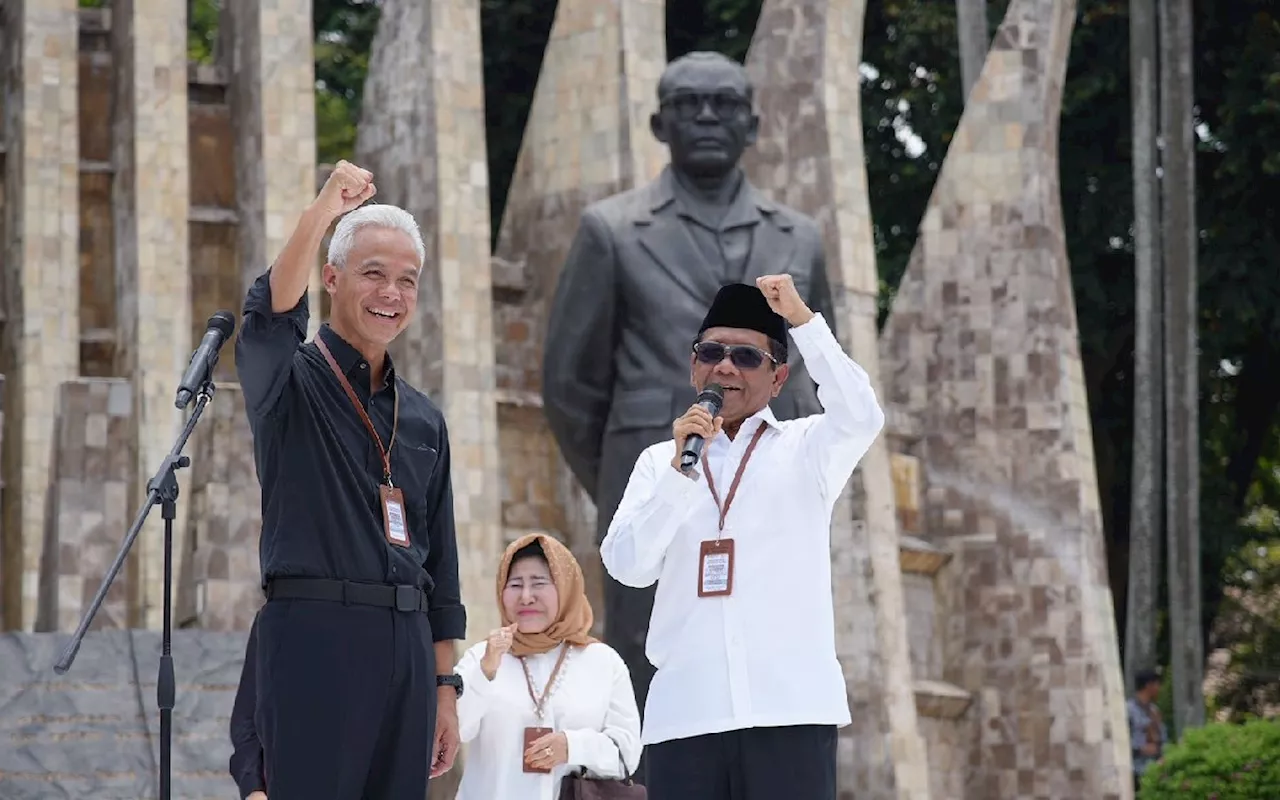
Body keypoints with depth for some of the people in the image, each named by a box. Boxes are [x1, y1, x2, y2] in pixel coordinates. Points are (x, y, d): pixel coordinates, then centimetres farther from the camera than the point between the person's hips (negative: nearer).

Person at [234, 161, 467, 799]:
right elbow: (271, 320, -21)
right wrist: (320, 214, -35)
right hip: (315, 628, -6)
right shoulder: (293, 383, 4)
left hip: (407, 644, 6)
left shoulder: (422, 419, 19)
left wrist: (445, 687, 15)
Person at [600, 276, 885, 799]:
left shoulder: (805, 449, 13)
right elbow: (627, 565, 4)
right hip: (685, 711, 2)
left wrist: (802, 319, -12)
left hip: (789, 704, -2)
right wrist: (682, 468, -6)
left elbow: (860, 419, -9)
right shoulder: (658, 462, 17)